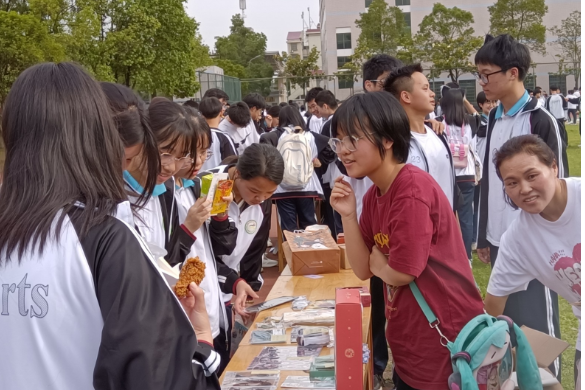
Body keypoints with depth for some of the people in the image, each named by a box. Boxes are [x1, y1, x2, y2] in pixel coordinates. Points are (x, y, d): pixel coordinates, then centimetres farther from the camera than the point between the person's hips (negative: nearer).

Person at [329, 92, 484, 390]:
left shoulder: (413, 189, -23)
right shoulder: (373, 196, 3)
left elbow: (400, 273, -22)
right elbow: (364, 271, 2)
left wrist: (376, 260, -3)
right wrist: (348, 215, -8)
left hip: (445, 339, -8)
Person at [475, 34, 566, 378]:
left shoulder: (541, 121, -12)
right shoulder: (494, 119, 9)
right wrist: (484, 236, 14)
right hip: (500, 241, 7)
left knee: (537, 326, 3)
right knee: (509, 322, 16)